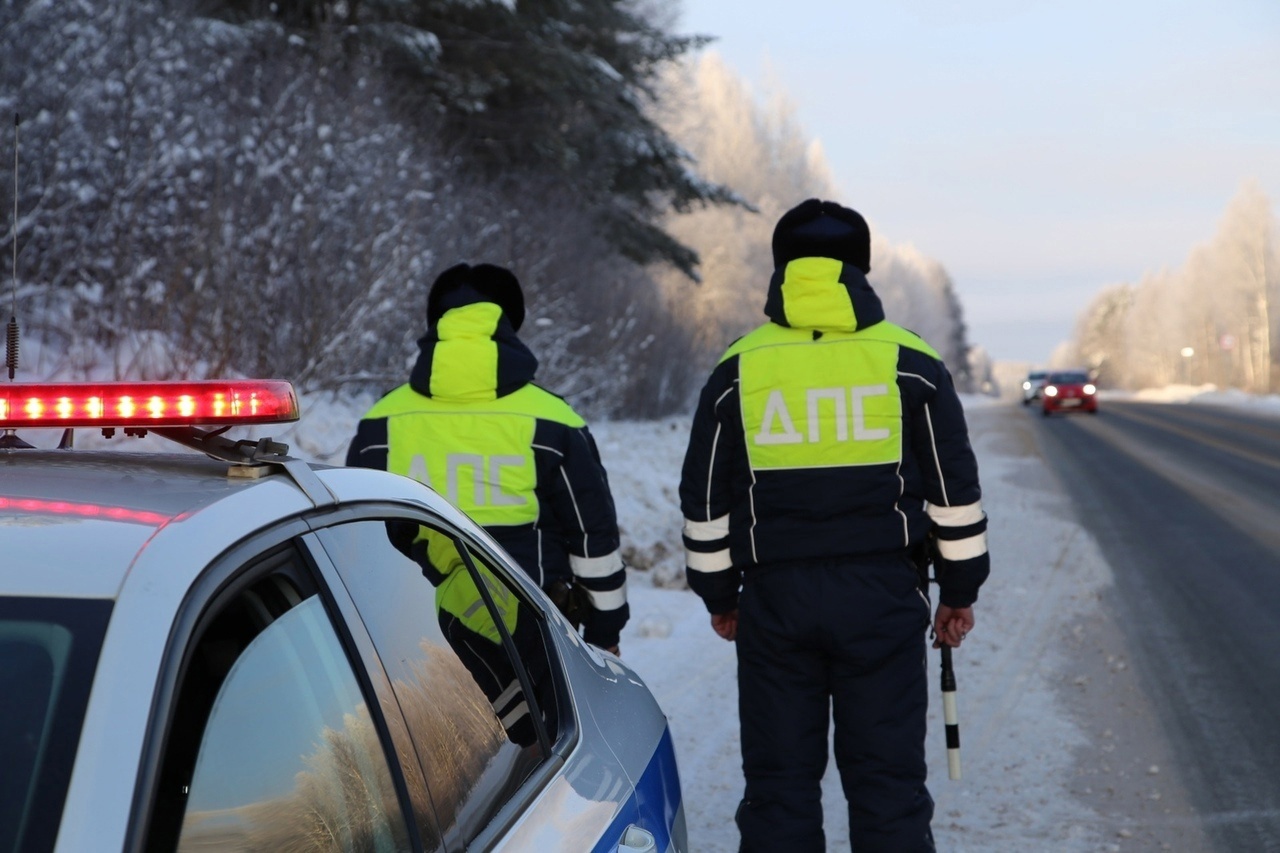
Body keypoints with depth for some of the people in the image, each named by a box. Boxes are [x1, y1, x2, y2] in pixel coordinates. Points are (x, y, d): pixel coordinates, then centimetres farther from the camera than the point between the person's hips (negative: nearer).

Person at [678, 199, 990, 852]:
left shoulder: (737, 370, 3)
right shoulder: (910, 363, 1)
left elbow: (706, 502, 7)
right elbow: (955, 490, 4)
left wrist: (719, 595, 19)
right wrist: (960, 590, 14)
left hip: (774, 598, 1)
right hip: (882, 597, 0)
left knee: (778, 781, 8)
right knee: (887, 779, 5)